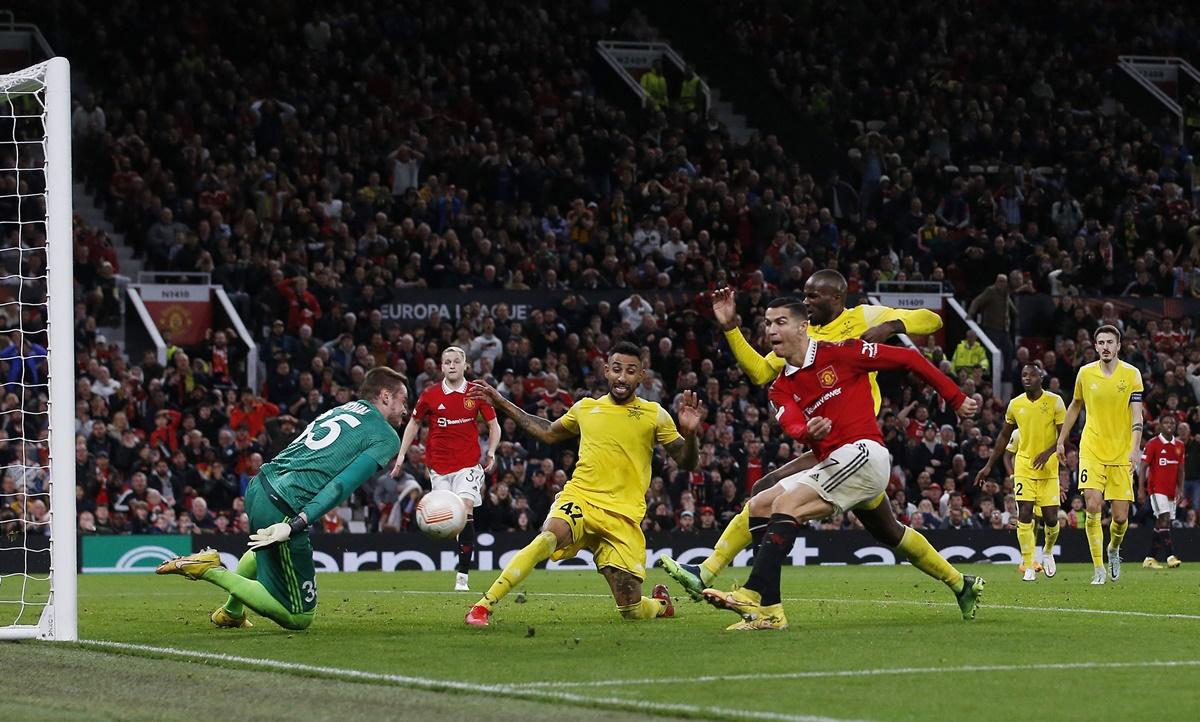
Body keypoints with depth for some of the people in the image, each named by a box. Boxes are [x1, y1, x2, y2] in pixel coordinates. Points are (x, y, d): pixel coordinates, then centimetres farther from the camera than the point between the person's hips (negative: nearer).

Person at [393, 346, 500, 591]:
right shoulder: (429, 395, 1)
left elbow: (494, 425, 10)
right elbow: (414, 423, 15)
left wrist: (491, 453, -4)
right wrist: (401, 456, 11)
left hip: (468, 464, -2)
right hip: (438, 465, 2)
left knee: (465, 509, -17)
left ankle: (462, 575, -17)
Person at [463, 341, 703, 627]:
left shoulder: (654, 415, 4)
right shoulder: (585, 408, 12)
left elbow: (687, 462, 4)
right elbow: (548, 433, 30)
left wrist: (689, 432, -18)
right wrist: (501, 404, 28)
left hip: (622, 517, -1)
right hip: (578, 501, 1)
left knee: (632, 611, -4)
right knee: (548, 537, -35)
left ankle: (660, 603, 35)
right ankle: (483, 607, -34)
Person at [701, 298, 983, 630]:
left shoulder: (839, 353, -5)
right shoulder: (781, 388, 13)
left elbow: (909, 359, -1)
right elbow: (793, 425, -9)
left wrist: (956, 398, 1)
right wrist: (808, 432, -35)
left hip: (862, 452, -9)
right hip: (829, 465, 9)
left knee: (785, 505, -22)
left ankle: (758, 600, -33)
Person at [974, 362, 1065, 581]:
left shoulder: (1054, 402, -5)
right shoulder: (1015, 404, 4)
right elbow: (1004, 436, 15)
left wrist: (1048, 452, -23)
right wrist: (989, 466, 14)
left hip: (1048, 467, -2)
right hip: (1023, 466, 2)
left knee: (1051, 518, 0)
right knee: (1024, 515, -11)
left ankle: (1048, 551, 31)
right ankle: (1029, 566, -6)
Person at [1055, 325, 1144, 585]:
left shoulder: (1131, 374, -3)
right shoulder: (1085, 373, 3)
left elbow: (1136, 415, -7)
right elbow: (1074, 406, 18)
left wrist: (1135, 448, -20)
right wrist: (1061, 441, 18)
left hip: (1121, 454, -1)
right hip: (1092, 451, 1)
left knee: (1120, 516, -1)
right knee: (1093, 507, -16)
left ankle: (1114, 549, 33)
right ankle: (1098, 568, -7)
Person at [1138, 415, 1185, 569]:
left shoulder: (1179, 445, 11)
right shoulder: (1152, 444, -6)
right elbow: (1143, 468, -6)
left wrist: (1181, 489, 8)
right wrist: (1141, 490, -12)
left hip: (1171, 491, 6)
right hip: (1156, 488, -6)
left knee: (1160, 525, 7)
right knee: (1164, 519, -18)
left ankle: (1150, 558, 14)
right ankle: (1170, 556, -25)